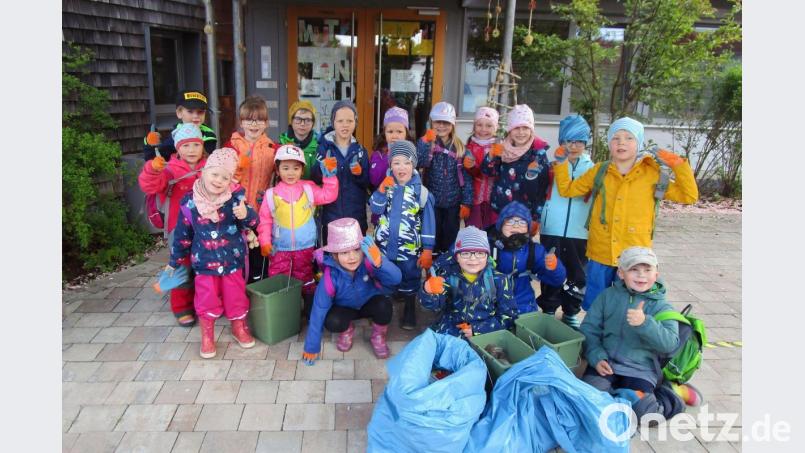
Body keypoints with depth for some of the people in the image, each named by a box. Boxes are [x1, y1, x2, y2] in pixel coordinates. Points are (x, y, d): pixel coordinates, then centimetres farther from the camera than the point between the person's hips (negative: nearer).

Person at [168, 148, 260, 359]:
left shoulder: (236, 198, -12)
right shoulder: (189, 202, -9)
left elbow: (252, 223, -13)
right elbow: (182, 235, 2)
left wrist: (245, 214, -36)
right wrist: (174, 261, 9)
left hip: (232, 259, 0)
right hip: (204, 261, 0)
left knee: (235, 295, 13)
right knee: (206, 299, 6)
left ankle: (239, 327, 36)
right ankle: (207, 336, 25)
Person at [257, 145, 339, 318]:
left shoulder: (308, 189, -2)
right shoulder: (272, 194, -6)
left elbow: (329, 195, -4)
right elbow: (265, 220, -4)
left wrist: (330, 175, -13)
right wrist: (265, 242, -11)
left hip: (305, 247, 1)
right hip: (280, 248, -1)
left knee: (305, 280, 15)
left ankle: (311, 309, 27)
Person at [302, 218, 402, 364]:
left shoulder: (368, 262, -33)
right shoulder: (330, 277, -31)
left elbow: (395, 279, -47)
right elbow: (318, 312, -23)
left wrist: (379, 263, -68)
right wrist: (312, 347, -17)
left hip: (370, 304, 0)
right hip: (345, 308, 0)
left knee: (383, 304, -33)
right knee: (332, 322, -32)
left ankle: (378, 336, 1)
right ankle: (347, 331, 8)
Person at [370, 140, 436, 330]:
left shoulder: (421, 191, -9)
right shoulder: (386, 185, 0)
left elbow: (428, 222, -8)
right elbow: (376, 210, -8)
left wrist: (427, 249, -10)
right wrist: (381, 191, -22)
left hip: (409, 248, -3)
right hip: (384, 245, 3)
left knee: (409, 279, 12)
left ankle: (409, 310, 33)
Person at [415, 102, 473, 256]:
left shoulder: (459, 147, 2)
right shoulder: (426, 143, -2)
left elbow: (466, 176, 1)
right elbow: (420, 164, -21)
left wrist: (466, 202, -3)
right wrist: (425, 141, -28)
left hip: (453, 202, 2)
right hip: (432, 201, -1)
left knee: (450, 238, 10)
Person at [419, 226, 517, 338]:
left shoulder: (499, 280, -1)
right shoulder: (448, 275, -1)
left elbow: (508, 316, 1)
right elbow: (434, 304, -15)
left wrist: (479, 329, -10)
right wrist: (428, 291, -38)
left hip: (485, 336, 0)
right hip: (447, 334, 1)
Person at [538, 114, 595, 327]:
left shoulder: (591, 168, 4)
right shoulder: (552, 164, -1)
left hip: (580, 232, 2)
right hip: (552, 230, -1)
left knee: (577, 275, 11)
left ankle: (570, 312, 29)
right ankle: (548, 310, 25)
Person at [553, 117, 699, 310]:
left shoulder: (652, 174, -1)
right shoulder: (599, 171, 3)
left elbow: (689, 196, 3)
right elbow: (567, 189, 11)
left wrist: (679, 165, -8)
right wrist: (561, 162, 1)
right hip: (600, 256, 1)